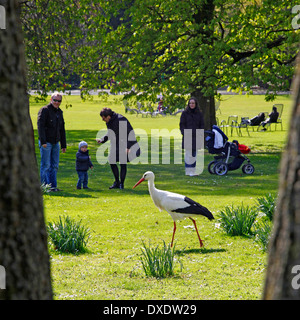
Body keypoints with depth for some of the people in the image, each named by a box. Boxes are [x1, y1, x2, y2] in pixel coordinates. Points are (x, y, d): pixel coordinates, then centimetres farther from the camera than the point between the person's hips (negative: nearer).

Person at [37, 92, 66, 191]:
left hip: (55, 143, 7)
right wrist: (43, 142, -23)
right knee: (46, 165, -5)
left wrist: (63, 145, 17)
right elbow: (40, 126, -16)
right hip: (46, 143, -7)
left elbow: (62, 130, 21)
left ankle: (53, 186, 10)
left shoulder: (59, 112, 15)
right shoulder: (44, 110, -8)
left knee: (54, 166, 7)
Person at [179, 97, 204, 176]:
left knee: (194, 155, 6)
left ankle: (193, 171, 13)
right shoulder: (185, 113, 2)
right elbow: (182, 125, 0)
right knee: (188, 154, -4)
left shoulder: (199, 113, 9)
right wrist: (185, 134, -11)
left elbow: (202, 125, 11)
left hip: (196, 137, 3)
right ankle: (188, 171, -2)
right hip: (187, 137, -3)